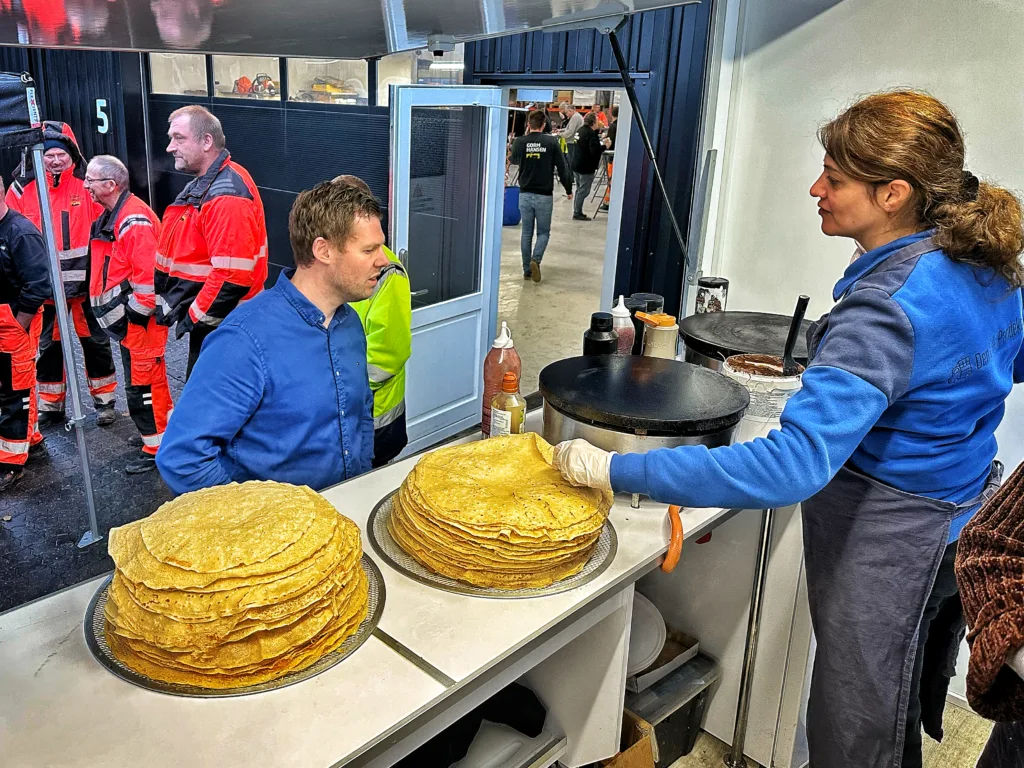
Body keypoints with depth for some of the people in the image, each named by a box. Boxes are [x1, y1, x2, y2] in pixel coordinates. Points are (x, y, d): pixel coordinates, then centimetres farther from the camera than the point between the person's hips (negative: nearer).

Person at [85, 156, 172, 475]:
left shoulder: (135, 220, -20)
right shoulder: (110, 217, 14)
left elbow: (148, 273, -25)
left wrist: (136, 312, -18)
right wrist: (119, 313, 17)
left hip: (141, 319, -10)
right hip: (126, 318, 10)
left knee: (142, 382, -2)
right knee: (147, 378, 19)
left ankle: (155, 448, 9)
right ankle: (165, 430, 33)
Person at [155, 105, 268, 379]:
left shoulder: (228, 195, -22)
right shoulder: (201, 185, 12)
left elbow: (233, 277, -28)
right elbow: (184, 254, 20)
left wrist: (196, 317, -18)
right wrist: (167, 302, 14)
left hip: (220, 325, -10)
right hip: (203, 316, 10)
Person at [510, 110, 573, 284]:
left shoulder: (520, 142, -3)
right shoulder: (551, 142, -7)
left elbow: (514, 159, 18)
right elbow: (562, 167, -3)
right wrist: (568, 189, 9)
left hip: (525, 194, 2)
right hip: (544, 196, -2)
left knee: (526, 233, 11)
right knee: (543, 232, 10)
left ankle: (527, 269, 13)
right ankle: (535, 259, -14)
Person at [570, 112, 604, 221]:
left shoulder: (581, 130, 8)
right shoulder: (591, 133, -19)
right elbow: (595, 151, -27)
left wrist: (597, 130, 15)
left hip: (577, 165, 9)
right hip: (586, 167, -9)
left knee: (579, 189, 18)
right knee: (583, 191, -2)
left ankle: (577, 211, 23)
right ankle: (577, 213, 1)